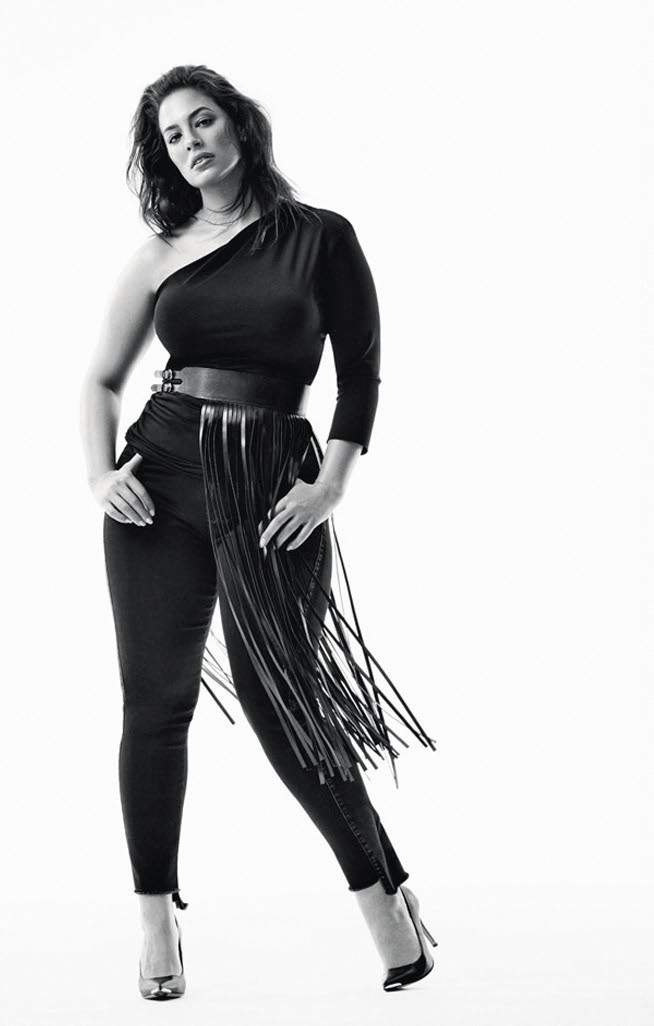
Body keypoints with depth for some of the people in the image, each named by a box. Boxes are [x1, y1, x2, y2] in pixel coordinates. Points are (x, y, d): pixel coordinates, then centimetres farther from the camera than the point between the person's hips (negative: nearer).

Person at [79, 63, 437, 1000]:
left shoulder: (320, 238, 3)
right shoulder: (160, 253, 10)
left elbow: (361, 372, 3)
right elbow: (102, 381, 15)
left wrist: (332, 485, -8)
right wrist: (100, 472, -2)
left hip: (271, 482, -3)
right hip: (161, 473, 3)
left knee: (279, 702, -3)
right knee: (155, 703, 2)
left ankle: (385, 890, 16)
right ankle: (157, 922, 15)